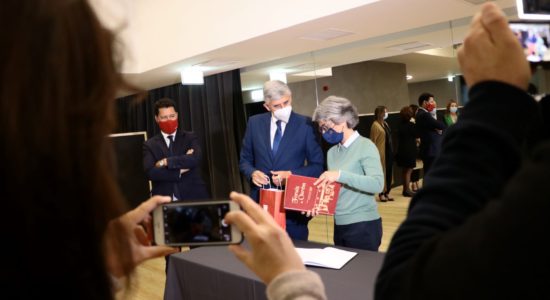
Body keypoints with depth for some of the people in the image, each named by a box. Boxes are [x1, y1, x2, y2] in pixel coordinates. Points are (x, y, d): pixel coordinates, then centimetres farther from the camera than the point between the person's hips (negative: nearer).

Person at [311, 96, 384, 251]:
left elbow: (377, 184, -22)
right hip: (339, 225, 7)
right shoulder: (332, 152, 9)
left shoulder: (365, 146, -10)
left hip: (363, 225, -6)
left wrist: (340, 175, -28)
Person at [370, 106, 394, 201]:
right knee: (382, 172, -2)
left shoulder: (385, 124, 13)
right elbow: (373, 141, -14)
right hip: (381, 152, -8)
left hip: (389, 151, 8)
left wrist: (391, 150, 12)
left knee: (389, 171, 10)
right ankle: (381, 193, 7)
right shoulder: (375, 125, -11)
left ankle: (387, 192, 19)